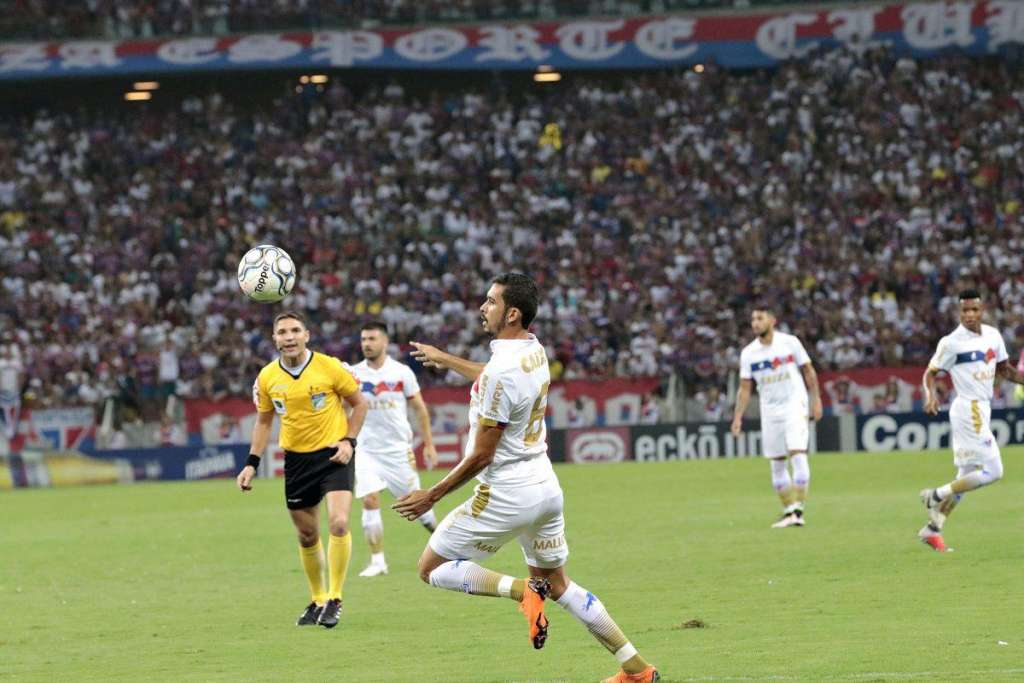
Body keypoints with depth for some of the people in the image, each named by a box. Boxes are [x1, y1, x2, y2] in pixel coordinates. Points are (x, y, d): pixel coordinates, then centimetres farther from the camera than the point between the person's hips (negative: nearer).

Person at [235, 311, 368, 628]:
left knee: (338, 522, -20)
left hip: (333, 454, -4)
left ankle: (335, 599, -9)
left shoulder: (329, 367, -11)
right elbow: (264, 420, 13)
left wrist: (349, 440, -11)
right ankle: (317, 601, 28)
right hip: (296, 458, 4)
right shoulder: (267, 377, -1)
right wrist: (252, 463, 6)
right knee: (307, 535, 10)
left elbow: (359, 403, 1)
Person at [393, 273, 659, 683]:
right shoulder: (535, 352, 4)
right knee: (557, 585, 20)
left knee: (432, 569, 3)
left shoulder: (501, 372, -23)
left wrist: (432, 496, -10)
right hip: (546, 487, 9)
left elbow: (481, 456, -19)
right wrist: (445, 360, 41)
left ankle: (523, 590, -13)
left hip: (506, 495, -9)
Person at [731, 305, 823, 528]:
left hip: (794, 405, -3)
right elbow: (745, 388, 5)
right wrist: (738, 416, -3)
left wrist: (816, 399, -3)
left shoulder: (790, 342, -4)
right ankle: (788, 511, 13)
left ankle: (798, 509, -15)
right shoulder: (748, 353, 3)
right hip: (769, 410, 3)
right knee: (777, 463, 4)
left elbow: (808, 371, 2)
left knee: (797, 453, -16)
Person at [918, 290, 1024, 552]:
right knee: (992, 471, -14)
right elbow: (930, 373, -9)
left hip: (983, 410, 8)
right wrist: (931, 395, -29)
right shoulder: (951, 343, -12)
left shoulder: (992, 335, 8)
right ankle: (937, 496, -3)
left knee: (967, 477, 13)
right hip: (968, 410, -8)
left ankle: (932, 529, 20)